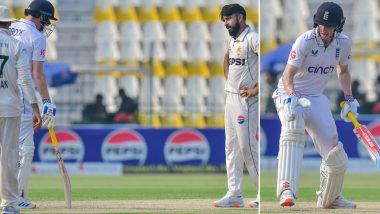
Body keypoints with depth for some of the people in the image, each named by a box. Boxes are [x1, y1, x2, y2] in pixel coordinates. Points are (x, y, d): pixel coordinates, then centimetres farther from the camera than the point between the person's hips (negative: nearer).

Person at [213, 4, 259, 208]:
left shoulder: (252, 38, -15)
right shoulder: (233, 40, 14)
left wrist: (256, 89, -21)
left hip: (245, 99, -10)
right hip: (230, 97, 10)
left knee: (247, 146, -9)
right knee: (231, 147, 8)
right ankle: (234, 194, 11)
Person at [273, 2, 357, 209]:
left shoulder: (343, 43, -4)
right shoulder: (305, 41, -22)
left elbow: (343, 70, 16)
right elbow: (288, 74, -29)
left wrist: (349, 98, 5)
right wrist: (291, 97, -47)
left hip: (316, 98, 5)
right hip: (289, 95, -5)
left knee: (334, 151, 0)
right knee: (293, 127, -37)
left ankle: (330, 198, 27)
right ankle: (286, 190, -45)